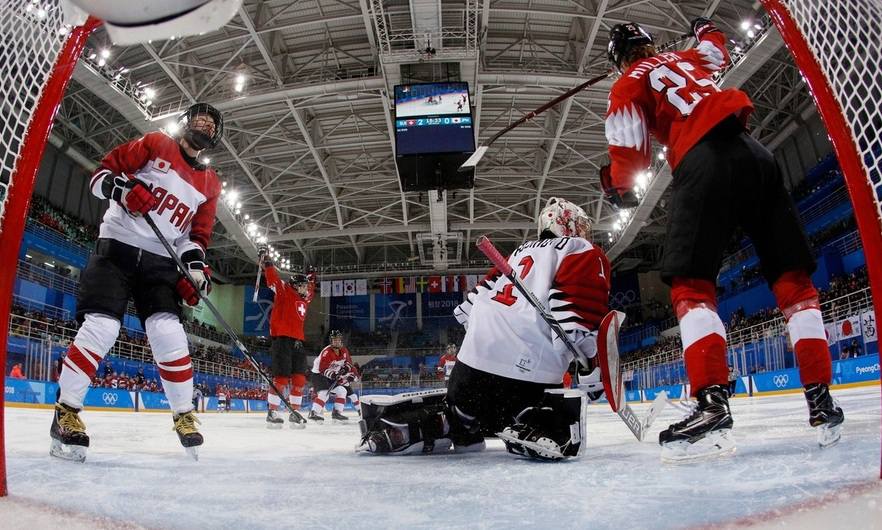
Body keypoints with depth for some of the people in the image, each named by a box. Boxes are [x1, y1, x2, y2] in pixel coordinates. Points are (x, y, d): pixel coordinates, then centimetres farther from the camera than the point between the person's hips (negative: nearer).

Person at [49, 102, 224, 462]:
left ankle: (184, 415, 0)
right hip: (117, 246, -3)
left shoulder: (209, 184, 13)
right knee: (100, 328, -14)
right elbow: (101, 174, 0)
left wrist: (195, 266, -4)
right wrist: (122, 188, -21)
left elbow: (198, 233, 12)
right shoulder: (155, 145, 3)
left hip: (160, 260, 3)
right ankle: (66, 412, 0)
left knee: (168, 332, -10)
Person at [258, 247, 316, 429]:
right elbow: (273, 278, -11)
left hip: (297, 341, 8)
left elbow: (310, 291, 43)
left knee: (299, 378, 3)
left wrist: (311, 277, 38)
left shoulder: (304, 299, 22)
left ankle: (295, 413, 11)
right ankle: (272, 413, -3)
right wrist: (265, 260, -17)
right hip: (282, 338, -8)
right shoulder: (284, 291, 1)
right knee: (281, 376, -11)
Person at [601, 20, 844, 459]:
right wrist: (705, 28, 72)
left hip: (703, 163, -6)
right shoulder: (687, 58, 29)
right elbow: (718, 52, 52)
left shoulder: (627, 86, 13)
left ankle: (712, 405, -25)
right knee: (792, 277, 7)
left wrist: (619, 188, 18)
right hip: (753, 154, 6)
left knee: (690, 284, -9)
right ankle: (821, 401, 5)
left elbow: (630, 151, 1)